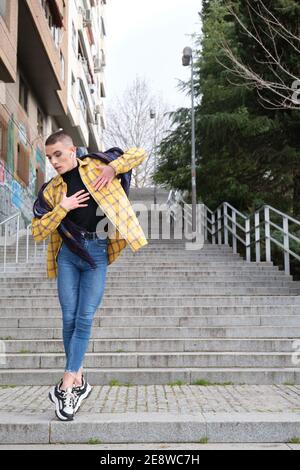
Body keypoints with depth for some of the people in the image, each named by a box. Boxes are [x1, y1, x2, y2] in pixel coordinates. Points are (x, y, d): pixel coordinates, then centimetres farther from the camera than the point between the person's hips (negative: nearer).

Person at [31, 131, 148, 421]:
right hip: (68, 254, 2)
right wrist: (63, 208, -8)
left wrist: (112, 168, -7)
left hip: (97, 254, -2)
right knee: (69, 318, 0)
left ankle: (66, 386, -1)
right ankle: (79, 382, 15)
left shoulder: (96, 166, 6)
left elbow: (139, 154, 10)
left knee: (84, 320, -6)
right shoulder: (52, 190, 9)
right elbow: (37, 232, 4)